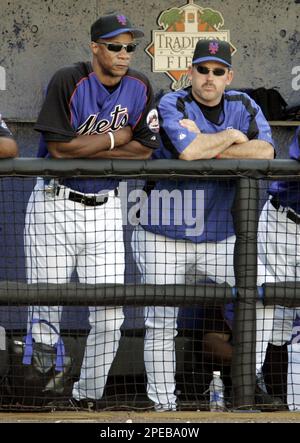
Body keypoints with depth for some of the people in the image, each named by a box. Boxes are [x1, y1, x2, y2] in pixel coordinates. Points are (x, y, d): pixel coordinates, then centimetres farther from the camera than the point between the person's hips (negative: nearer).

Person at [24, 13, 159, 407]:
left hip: (105, 210, 4)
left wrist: (85, 147, -11)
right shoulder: (69, 81, -12)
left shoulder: (139, 87, 3)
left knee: (110, 315, 0)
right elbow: (59, 147, -19)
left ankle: (87, 398, 15)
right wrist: (116, 138, -10)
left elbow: (144, 150, -2)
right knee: (45, 312, -1)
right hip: (55, 206, -4)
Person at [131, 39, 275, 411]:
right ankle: (163, 404, 6)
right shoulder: (171, 105, -10)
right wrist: (230, 136, -12)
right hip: (163, 237, -4)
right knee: (160, 323, -3)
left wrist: (206, 147, -18)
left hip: (219, 237, 4)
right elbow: (190, 151, -29)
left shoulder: (243, 106, 4)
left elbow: (264, 152, -13)